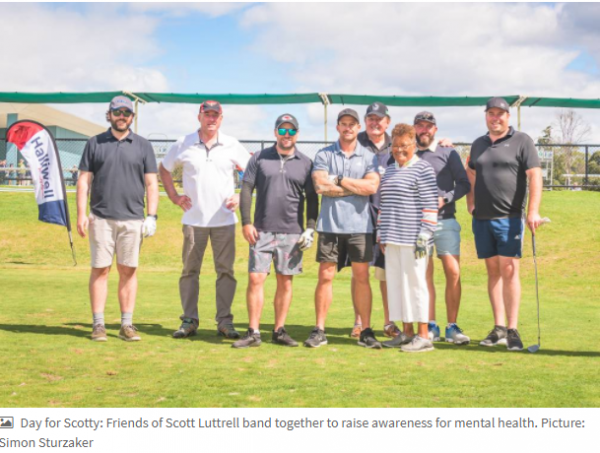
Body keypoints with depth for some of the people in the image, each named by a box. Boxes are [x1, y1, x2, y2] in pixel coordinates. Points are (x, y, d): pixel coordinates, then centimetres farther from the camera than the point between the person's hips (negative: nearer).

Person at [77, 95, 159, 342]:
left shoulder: (143, 146, 9)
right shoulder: (95, 143, 9)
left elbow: (151, 183, 7)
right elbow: (84, 180, 6)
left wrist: (152, 215, -3)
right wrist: (81, 214, -3)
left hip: (132, 218, 1)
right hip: (101, 217, 0)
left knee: (128, 270, 3)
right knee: (100, 269, 0)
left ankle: (127, 325, 8)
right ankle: (98, 324, 5)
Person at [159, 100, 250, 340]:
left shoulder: (232, 145, 4)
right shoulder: (184, 144, 4)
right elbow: (164, 169, 16)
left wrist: (241, 196, 0)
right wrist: (174, 196, 7)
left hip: (224, 219, 0)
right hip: (193, 219, 0)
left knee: (226, 270, 0)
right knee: (190, 270, 4)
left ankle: (224, 321, 6)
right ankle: (189, 320, 11)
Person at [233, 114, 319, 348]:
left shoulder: (305, 163, 8)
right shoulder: (259, 158, 6)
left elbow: (312, 199, 9)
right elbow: (246, 190, 5)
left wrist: (310, 228, 0)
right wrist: (246, 223, -3)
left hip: (292, 232, 1)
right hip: (262, 231, 0)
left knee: (285, 282, 5)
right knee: (255, 279, -5)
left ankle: (279, 331, 14)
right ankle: (253, 332, 1)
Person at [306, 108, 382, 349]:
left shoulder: (368, 157, 7)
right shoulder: (324, 155, 6)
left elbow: (372, 186, -9)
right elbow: (320, 186, -9)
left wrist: (339, 180, -8)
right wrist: (357, 188, -6)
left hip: (359, 225, 0)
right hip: (330, 224, 0)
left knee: (362, 277, 3)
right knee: (325, 277, 1)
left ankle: (366, 331, 9)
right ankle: (319, 331, 7)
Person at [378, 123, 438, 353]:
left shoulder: (422, 169, -6)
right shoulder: (390, 171, 18)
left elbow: (430, 205, -11)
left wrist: (424, 235, -16)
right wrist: (382, 234, 19)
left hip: (412, 238, -8)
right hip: (392, 239, 8)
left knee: (415, 282, -6)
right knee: (395, 282, 9)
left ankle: (423, 336, 0)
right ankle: (407, 332, 18)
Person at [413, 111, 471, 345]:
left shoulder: (448, 153, 8)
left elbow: (464, 184, 4)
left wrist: (445, 199, -10)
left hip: (445, 221, -1)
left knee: (453, 273, -8)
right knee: (425, 275, 1)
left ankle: (452, 327, -1)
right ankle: (431, 327, 8)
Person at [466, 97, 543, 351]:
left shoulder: (521, 141, 0)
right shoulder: (478, 144, 16)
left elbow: (534, 176, -7)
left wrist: (533, 211, -17)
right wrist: (470, 204, 15)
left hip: (509, 217, -5)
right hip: (482, 218, 5)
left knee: (509, 271, -9)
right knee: (493, 271, 7)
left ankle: (512, 330, -7)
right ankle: (498, 328, 11)